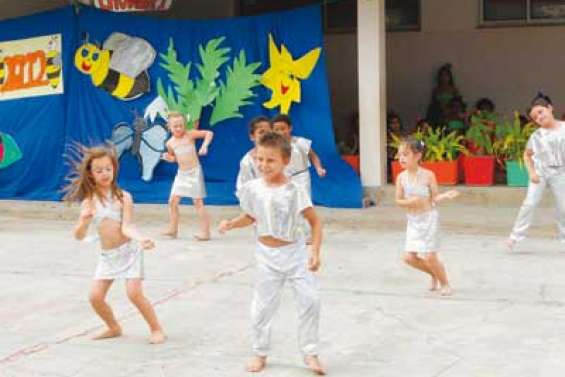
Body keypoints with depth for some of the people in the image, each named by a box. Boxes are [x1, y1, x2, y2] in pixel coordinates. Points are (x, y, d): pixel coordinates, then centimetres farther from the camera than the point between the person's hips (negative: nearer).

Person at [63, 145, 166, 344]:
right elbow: (79, 236, -3)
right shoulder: (89, 202, 0)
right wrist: (84, 221, -25)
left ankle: (156, 329, 2)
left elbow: (127, 227, -16)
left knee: (134, 293, -15)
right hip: (107, 255, 4)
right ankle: (114, 328, 24)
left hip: (128, 251, -4)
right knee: (95, 296, -1)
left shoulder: (123, 197, -8)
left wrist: (141, 238, -37)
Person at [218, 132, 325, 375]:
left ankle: (310, 353, 13)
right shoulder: (252, 189, -6)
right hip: (267, 256, 2)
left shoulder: (295, 191, -15)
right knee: (262, 307, 7)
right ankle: (260, 354, 26)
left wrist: (315, 252, -19)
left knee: (310, 301, -3)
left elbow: (315, 222, -10)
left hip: (295, 252, -2)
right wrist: (230, 224, -6)